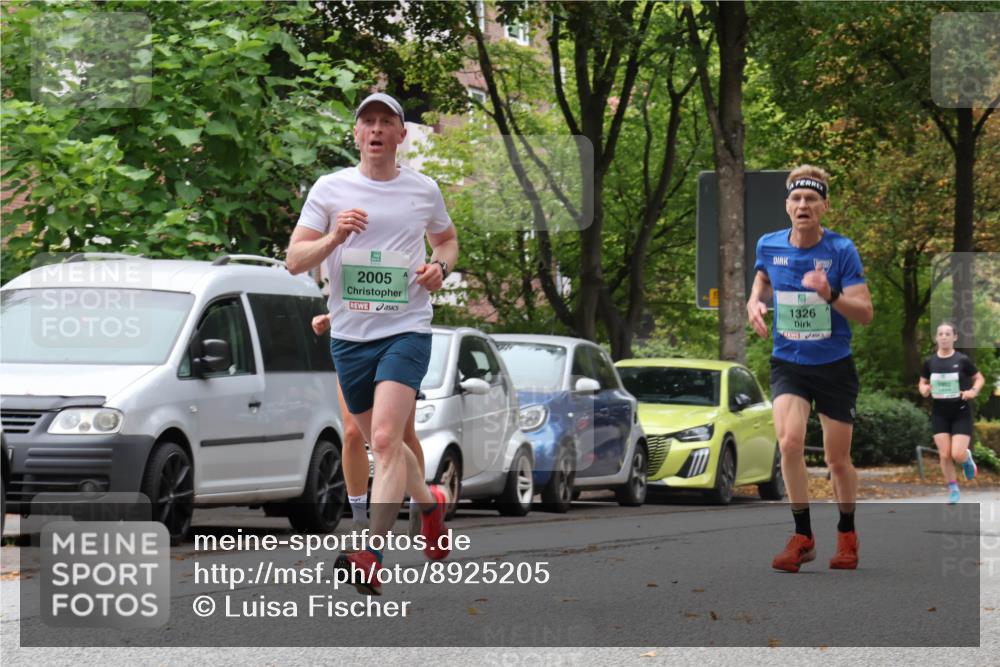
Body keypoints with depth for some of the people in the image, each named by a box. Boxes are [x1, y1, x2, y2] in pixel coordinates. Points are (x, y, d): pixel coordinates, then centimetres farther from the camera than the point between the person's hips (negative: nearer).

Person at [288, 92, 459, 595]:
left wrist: (440, 266, 0)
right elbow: (294, 260, -1)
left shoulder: (424, 190, 4)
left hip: (407, 330, -3)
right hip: (349, 334, 3)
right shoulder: (330, 189, 1)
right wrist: (334, 237, -19)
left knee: (385, 440, -20)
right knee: (381, 444, 14)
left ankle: (372, 558, -25)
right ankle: (430, 502, 43)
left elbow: (447, 239, 23)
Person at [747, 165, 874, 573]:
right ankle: (802, 535, -11)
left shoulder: (841, 250, -12)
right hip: (788, 364, 1)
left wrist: (830, 295, -31)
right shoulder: (769, 246, -3)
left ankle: (847, 534, 31)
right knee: (789, 440, -23)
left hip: (835, 366, -1)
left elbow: (865, 312, -14)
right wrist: (754, 302, 1)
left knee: (837, 459, 6)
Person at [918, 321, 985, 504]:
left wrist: (974, 391, -16)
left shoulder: (962, 360, -8)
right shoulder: (930, 362, -1)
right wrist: (924, 390, -10)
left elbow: (980, 378, 4)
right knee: (945, 455, -4)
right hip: (939, 414, 2)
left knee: (958, 455, -12)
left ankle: (967, 457, 25)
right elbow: (922, 382, 13)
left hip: (961, 413, -2)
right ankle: (953, 489, 14)